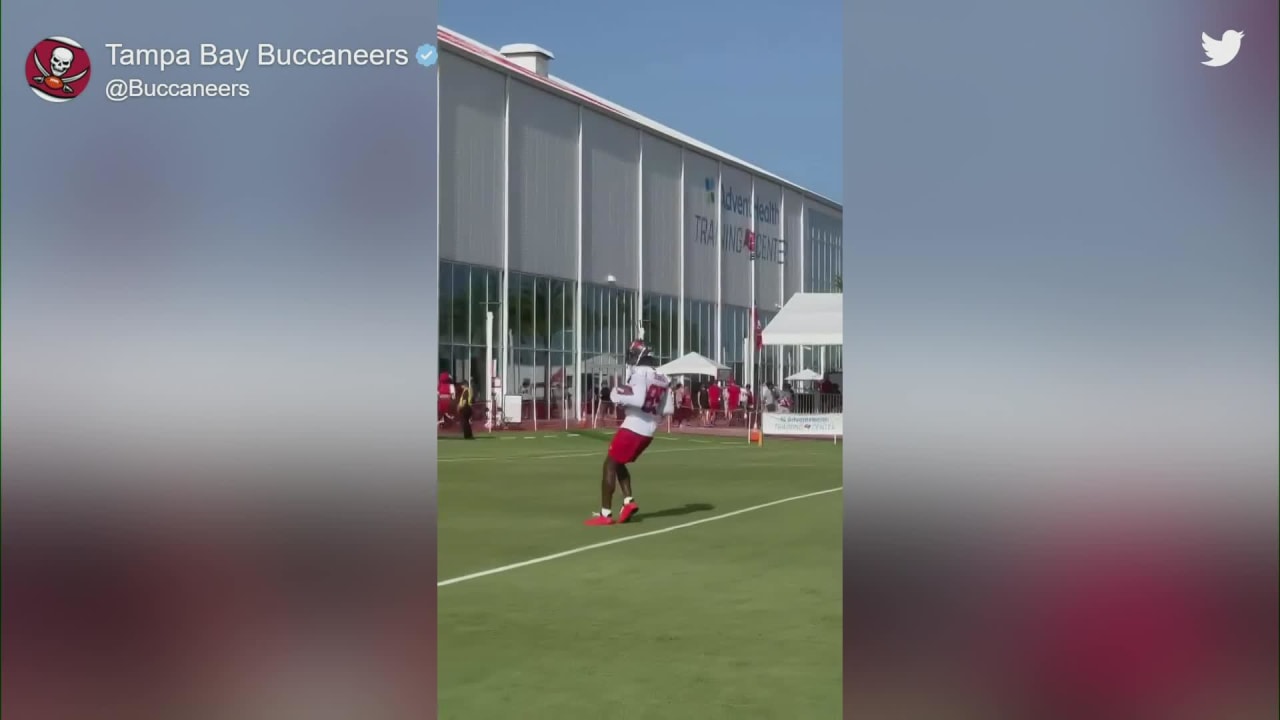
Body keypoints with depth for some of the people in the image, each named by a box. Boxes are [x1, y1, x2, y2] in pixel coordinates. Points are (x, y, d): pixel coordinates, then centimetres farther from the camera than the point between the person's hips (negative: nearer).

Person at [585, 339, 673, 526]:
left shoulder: (640, 373, -12)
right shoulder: (663, 378, 12)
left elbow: (639, 400, -25)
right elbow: (668, 409, 12)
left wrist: (620, 397, -11)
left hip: (633, 428, -8)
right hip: (649, 431, 8)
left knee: (609, 465, 0)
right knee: (618, 463, 23)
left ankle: (605, 514, -3)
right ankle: (629, 501, 11)